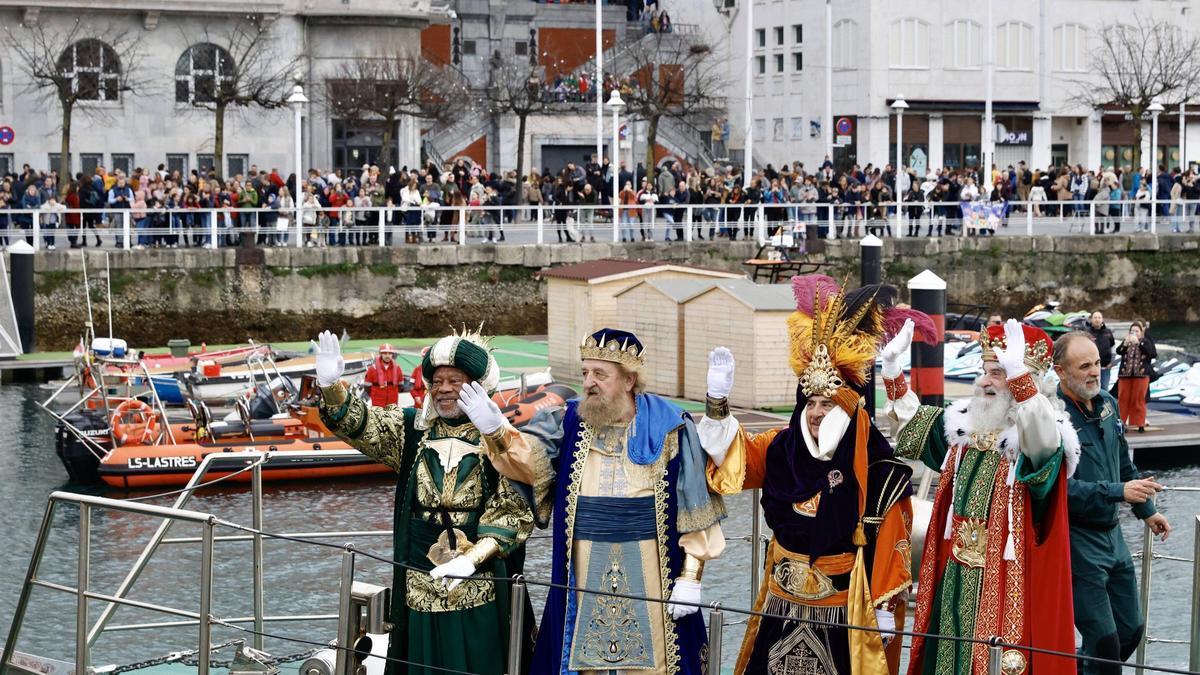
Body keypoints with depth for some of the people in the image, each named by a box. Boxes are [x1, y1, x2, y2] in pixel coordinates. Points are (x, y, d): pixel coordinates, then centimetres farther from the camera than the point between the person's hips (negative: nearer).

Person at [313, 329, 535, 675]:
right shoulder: (411, 430, 7)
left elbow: (514, 512, -6)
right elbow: (358, 424, -7)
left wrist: (474, 557, -20)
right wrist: (331, 386, -27)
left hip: (478, 589, -3)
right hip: (420, 585, 3)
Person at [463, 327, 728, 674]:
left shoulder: (669, 428, -2)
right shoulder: (568, 424, 5)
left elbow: (695, 511, -2)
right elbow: (529, 455, -14)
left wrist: (690, 577, -6)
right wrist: (498, 432, -34)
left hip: (650, 579, -2)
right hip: (585, 580, 2)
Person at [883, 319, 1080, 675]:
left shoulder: (1044, 435, -12)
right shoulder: (966, 423, 10)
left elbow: (1043, 442, -36)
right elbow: (913, 419, 22)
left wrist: (1017, 372, -48)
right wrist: (892, 367, 8)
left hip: (1006, 576, -7)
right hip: (955, 573, 7)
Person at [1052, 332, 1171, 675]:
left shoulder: (1107, 404, 7)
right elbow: (1061, 487, -27)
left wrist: (1146, 510, 28)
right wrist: (1119, 492, -30)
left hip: (1111, 535, 8)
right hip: (1076, 540, -8)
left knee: (1131, 630, 16)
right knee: (1105, 641, -9)